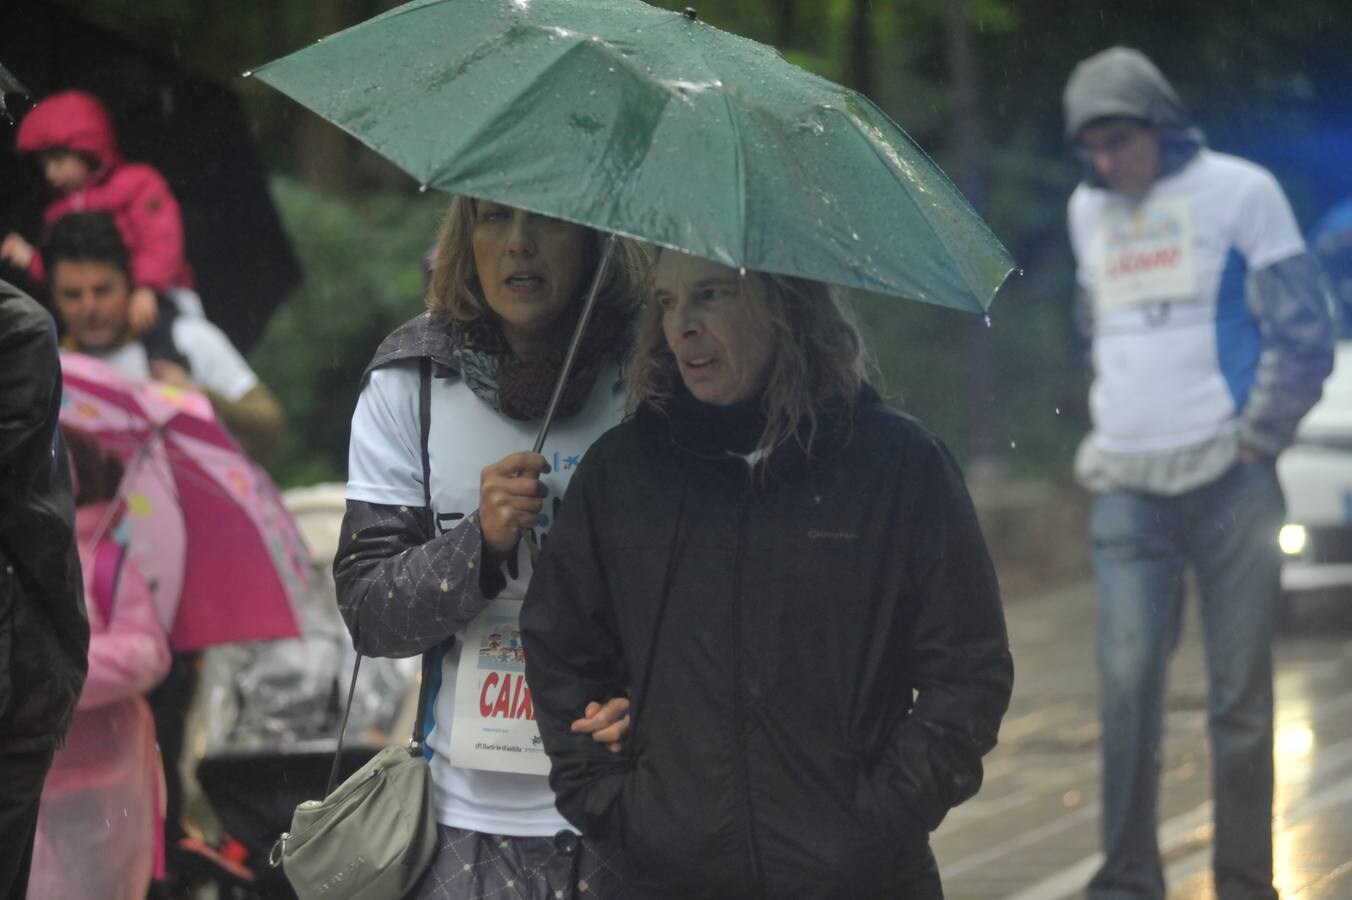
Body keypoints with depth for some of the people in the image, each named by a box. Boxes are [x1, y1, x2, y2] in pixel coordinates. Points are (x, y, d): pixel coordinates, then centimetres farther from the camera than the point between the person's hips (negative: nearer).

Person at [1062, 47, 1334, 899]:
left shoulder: (1239, 190, -1)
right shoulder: (1088, 211, 15)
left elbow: (1304, 333, -2)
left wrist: (1254, 438, -5)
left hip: (1227, 480, -4)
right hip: (1126, 490, 4)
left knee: (1241, 694, -2)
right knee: (1128, 686, -7)